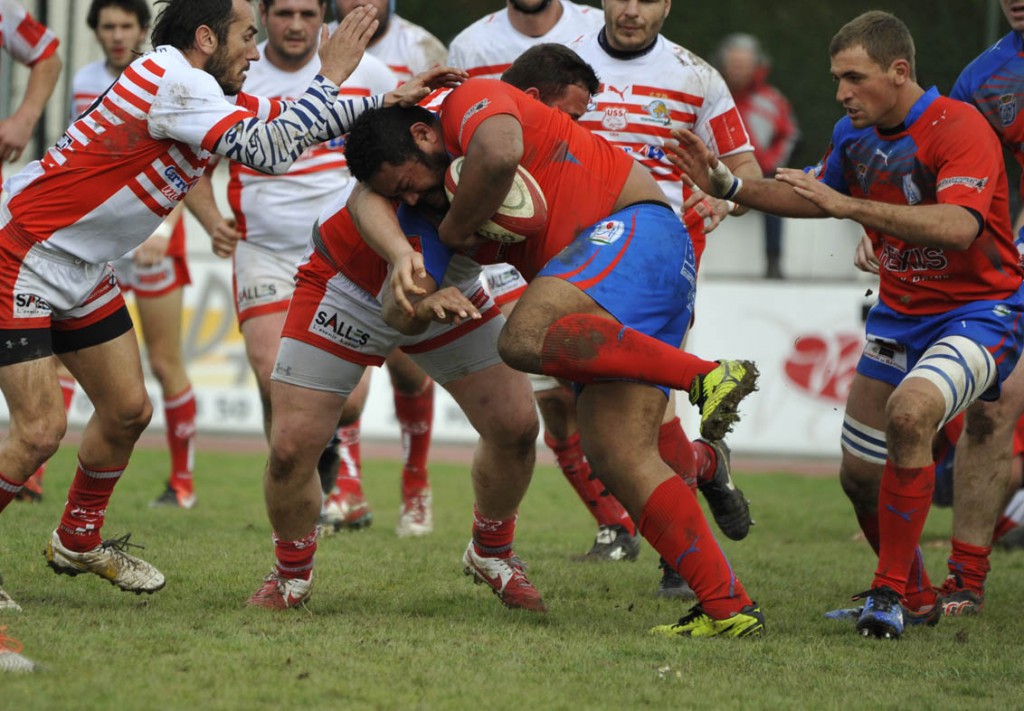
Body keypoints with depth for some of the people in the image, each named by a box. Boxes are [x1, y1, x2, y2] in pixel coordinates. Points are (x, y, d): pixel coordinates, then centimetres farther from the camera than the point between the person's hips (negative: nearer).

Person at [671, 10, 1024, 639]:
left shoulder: (960, 128, -22)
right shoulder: (855, 134, 2)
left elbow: (958, 227, -38)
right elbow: (814, 197, 22)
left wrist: (849, 205, -40)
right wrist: (727, 186, 7)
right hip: (899, 314, 8)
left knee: (909, 413, -33)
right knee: (860, 474, 4)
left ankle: (891, 592, -20)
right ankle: (917, 600, 28)